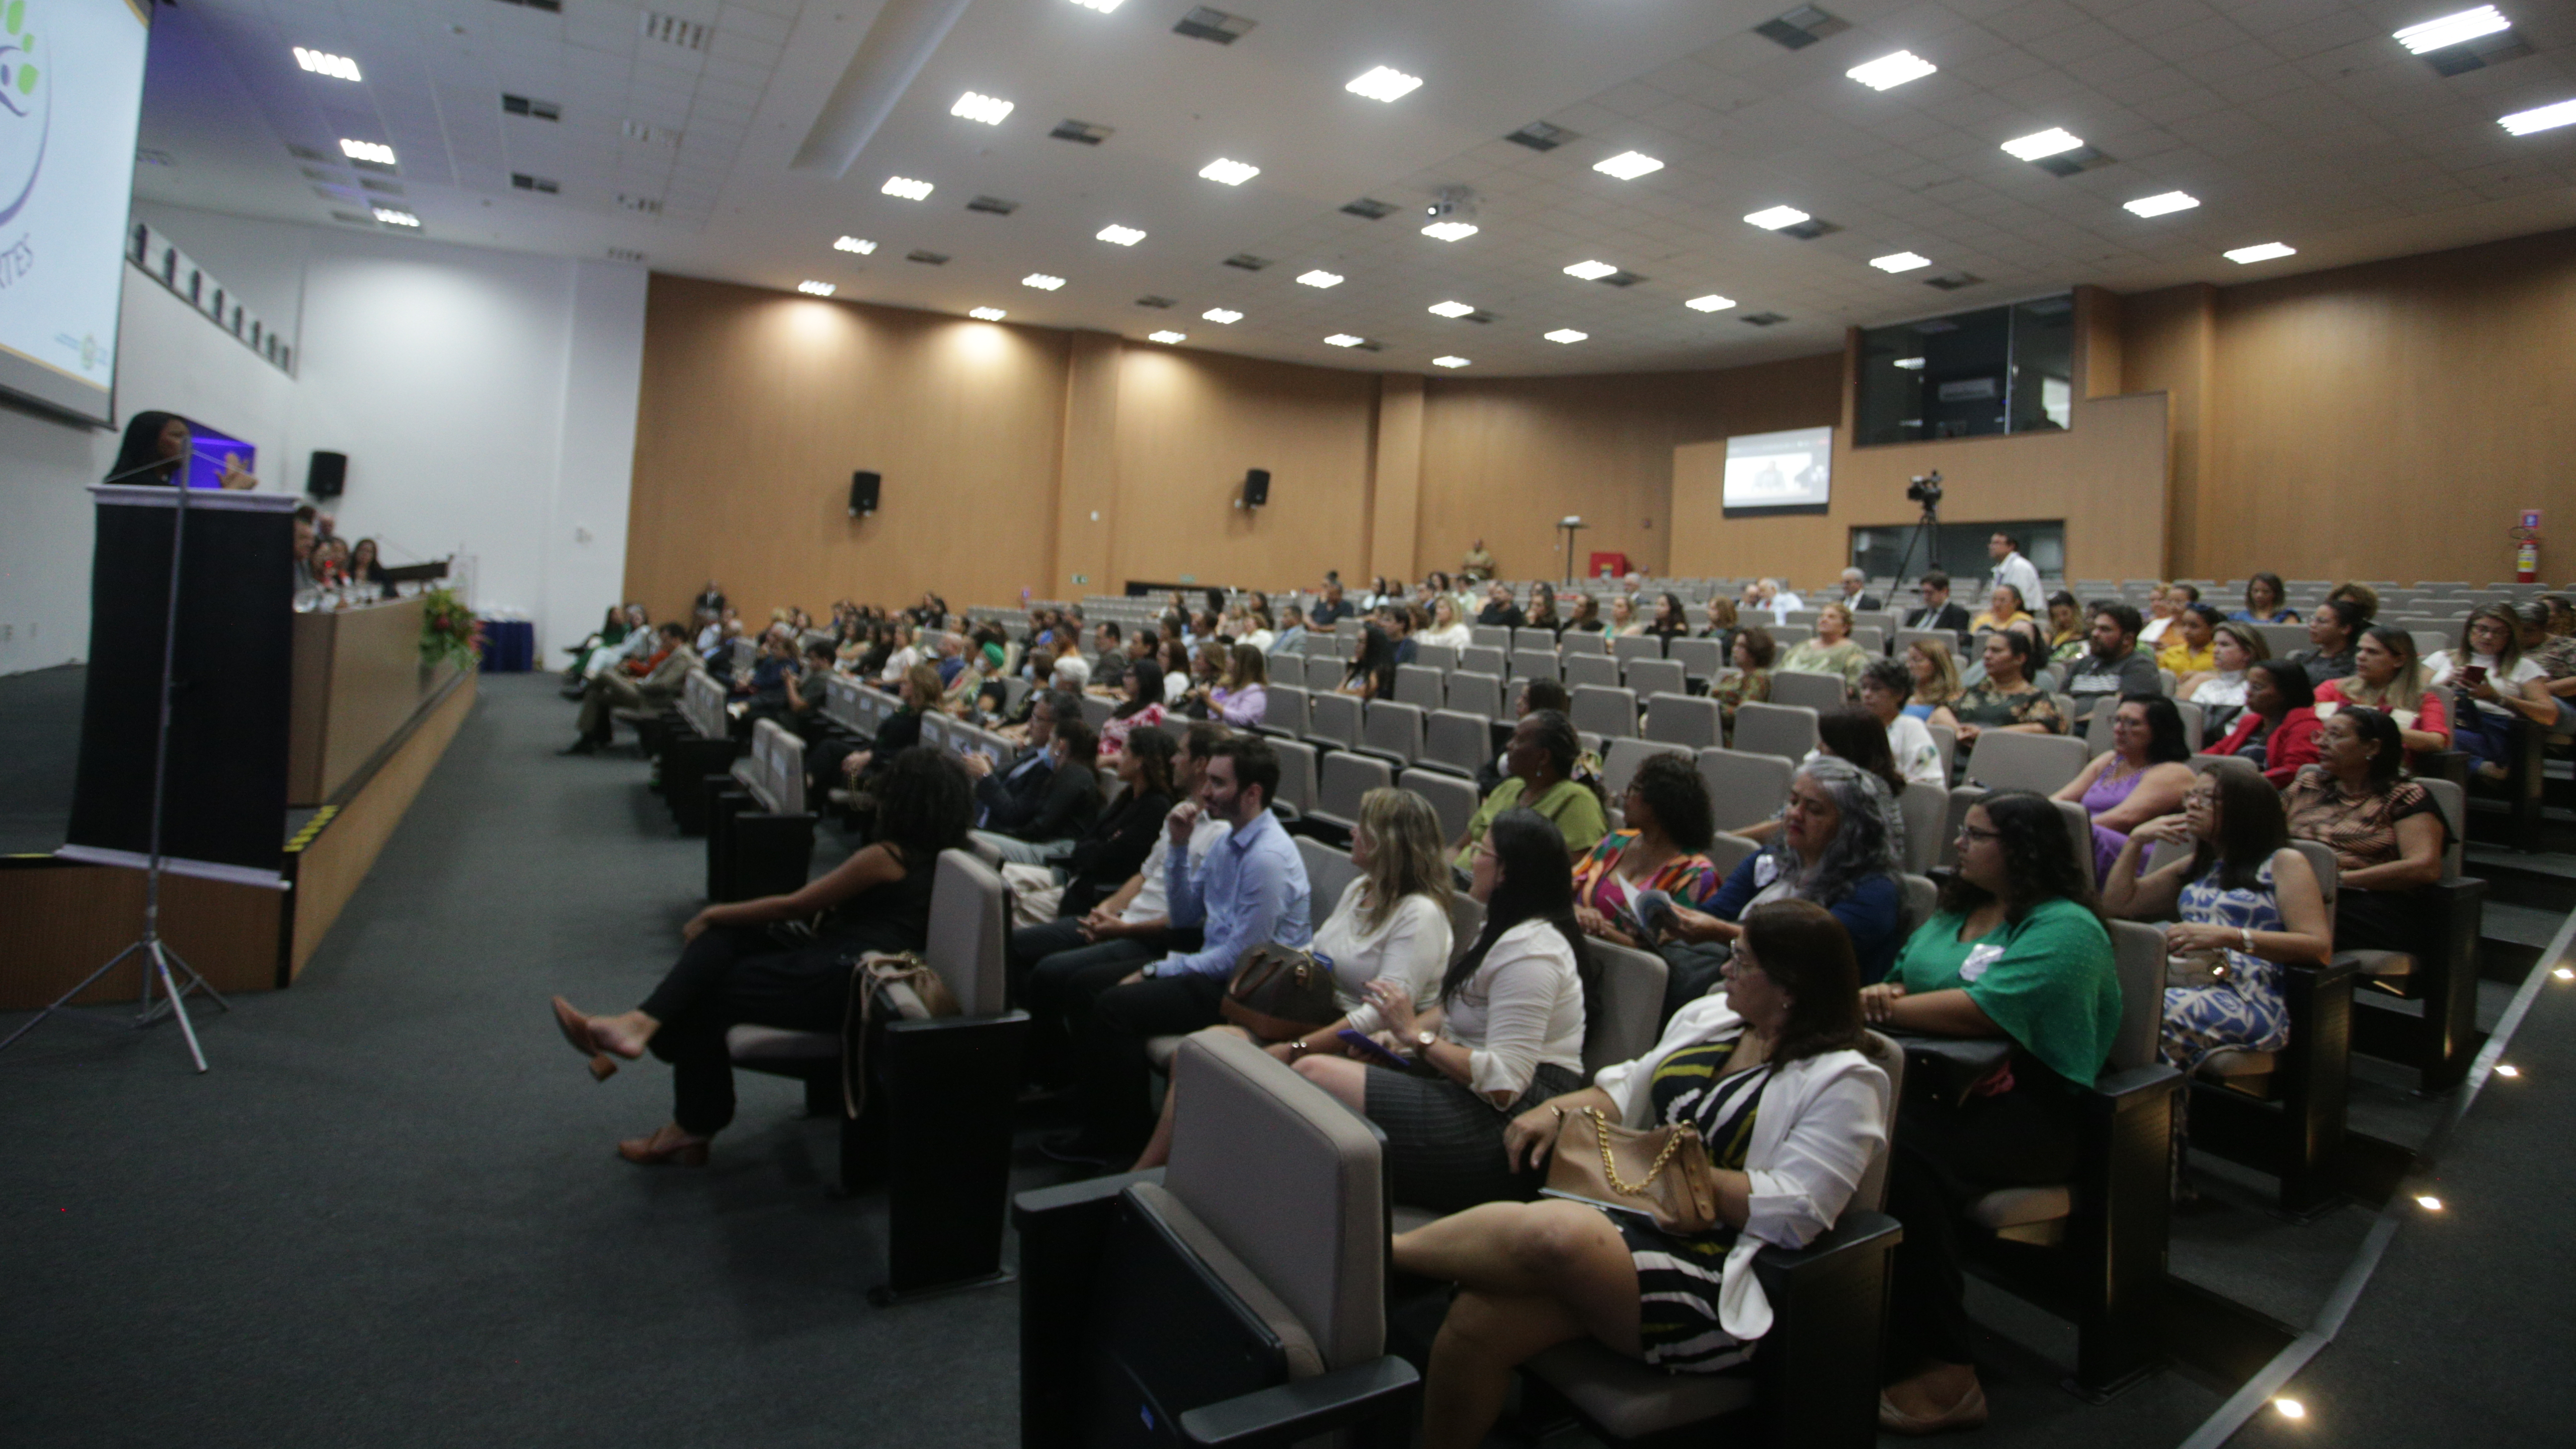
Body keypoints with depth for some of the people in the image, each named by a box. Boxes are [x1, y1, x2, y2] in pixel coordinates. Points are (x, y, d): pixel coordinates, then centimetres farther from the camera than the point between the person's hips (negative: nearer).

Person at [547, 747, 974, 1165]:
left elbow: (794, 907, -4)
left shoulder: (885, 857, -11)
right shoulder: (938, 857, 14)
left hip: (839, 982, -9)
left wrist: (710, 916, 6)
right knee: (724, 938, 0)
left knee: (700, 997, 0)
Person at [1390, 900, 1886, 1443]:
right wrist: (1560, 1109, 3)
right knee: (1477, 1319, -19)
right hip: (1624, 1216, 7)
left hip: (1716, 1277, -7)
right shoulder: (1708, 1016, 15)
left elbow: (1793, 1211, -16)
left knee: (1553, 1234, -35)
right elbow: (1630, 1087, 21)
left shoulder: (1842, 1084, -7)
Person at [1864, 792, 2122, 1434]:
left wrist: (1887, 1008, -14)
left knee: (1903, 1150, -34)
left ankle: (1943, 1377, -21)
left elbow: (1984, 1012, -21)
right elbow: (1905, 979, 19)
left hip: (2029, 1111, -7)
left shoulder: (2064, 927, -7)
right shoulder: (1957, 908, 20)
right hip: (1943, 1083, 7)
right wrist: (1886, 994, -5)